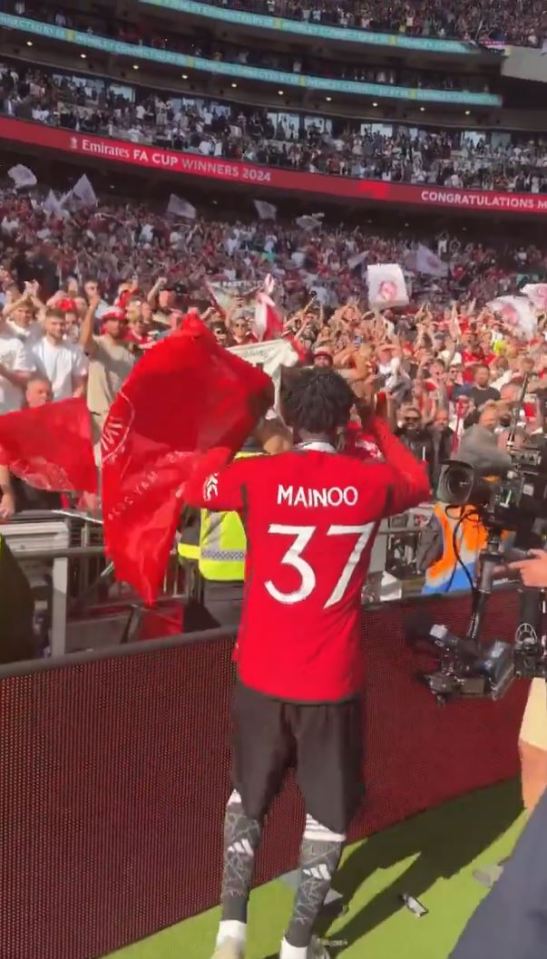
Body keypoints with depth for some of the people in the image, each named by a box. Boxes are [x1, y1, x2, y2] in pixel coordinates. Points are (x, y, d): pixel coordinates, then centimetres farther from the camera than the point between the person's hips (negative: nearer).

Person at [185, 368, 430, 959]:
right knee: (330, 809, 19)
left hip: (262, 674, 1)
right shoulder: (372, 482, -8)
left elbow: (195, 491, 10)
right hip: (332, 679, 0)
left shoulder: (255, 476, -11)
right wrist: (377, 426, 25)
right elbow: (420, 485, 17)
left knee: (249, 793, 24)